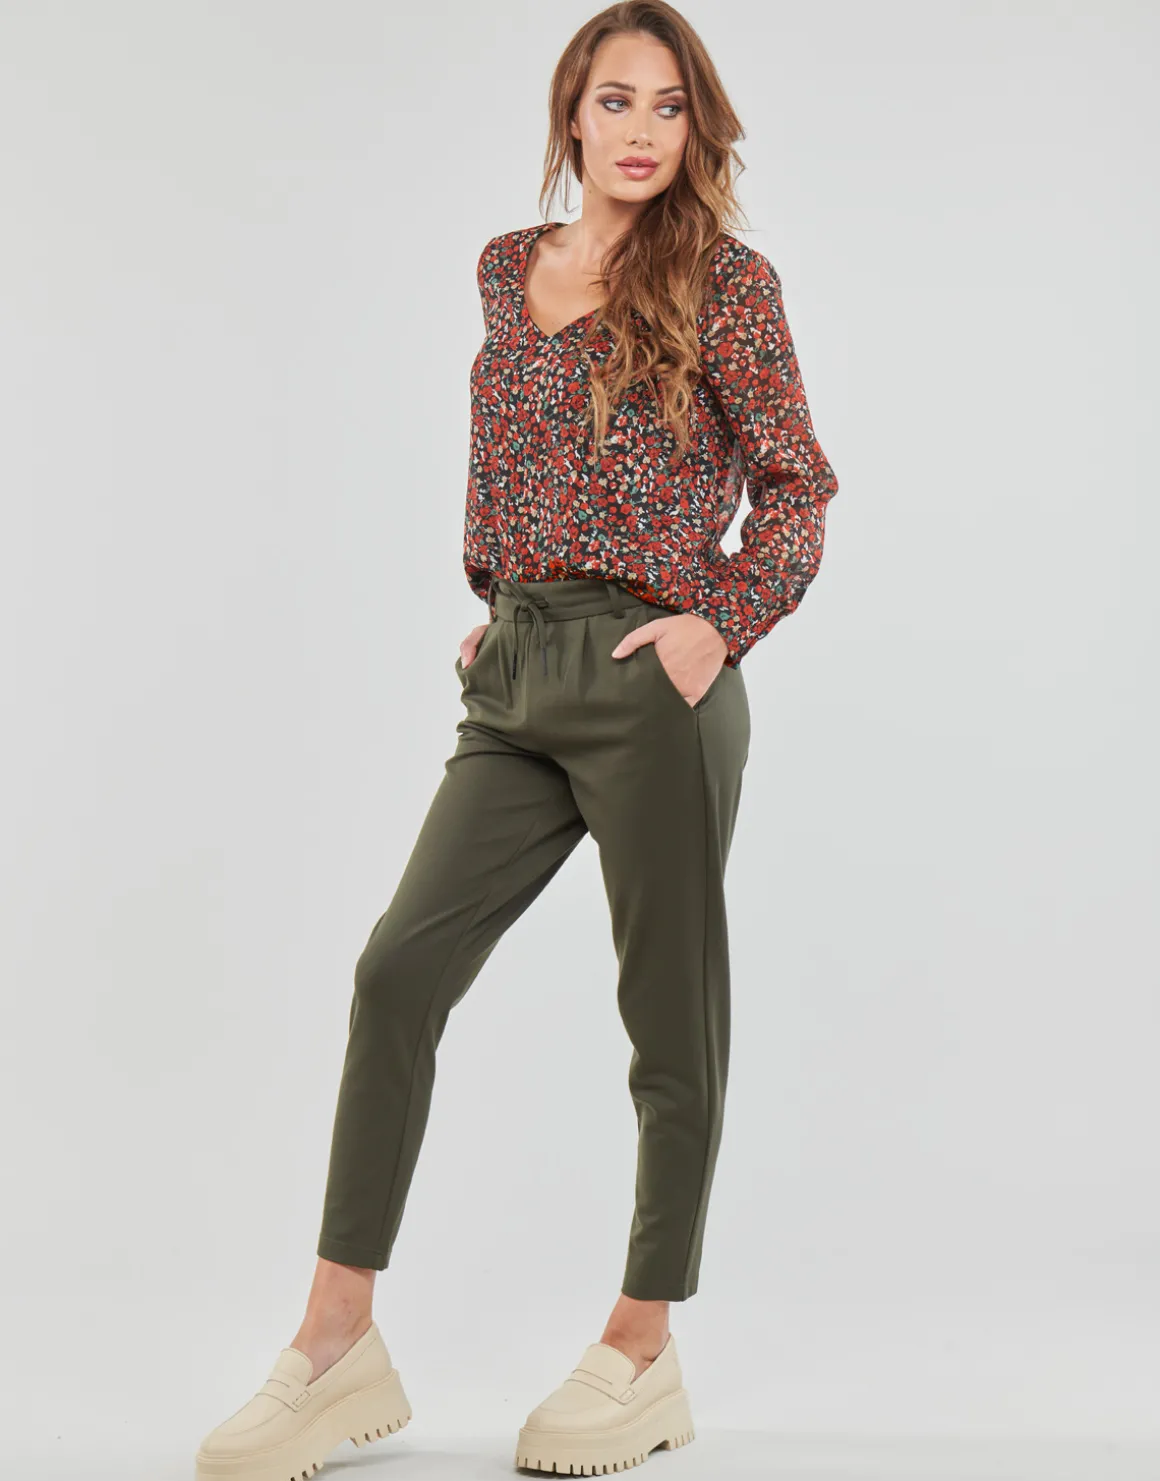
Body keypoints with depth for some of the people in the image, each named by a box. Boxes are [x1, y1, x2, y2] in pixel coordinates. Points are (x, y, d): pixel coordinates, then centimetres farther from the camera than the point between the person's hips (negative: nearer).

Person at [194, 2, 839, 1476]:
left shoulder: (723, 281, -2)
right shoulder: (508, 269, 14)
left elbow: (798, 483, 0)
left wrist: (722, 624, -10)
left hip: (650, 678, -5)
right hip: (515, 678, 6)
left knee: (669, 1009, 3)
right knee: (398, 968, -3)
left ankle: (643, 1354, 17)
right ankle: (335, 1345, 4)